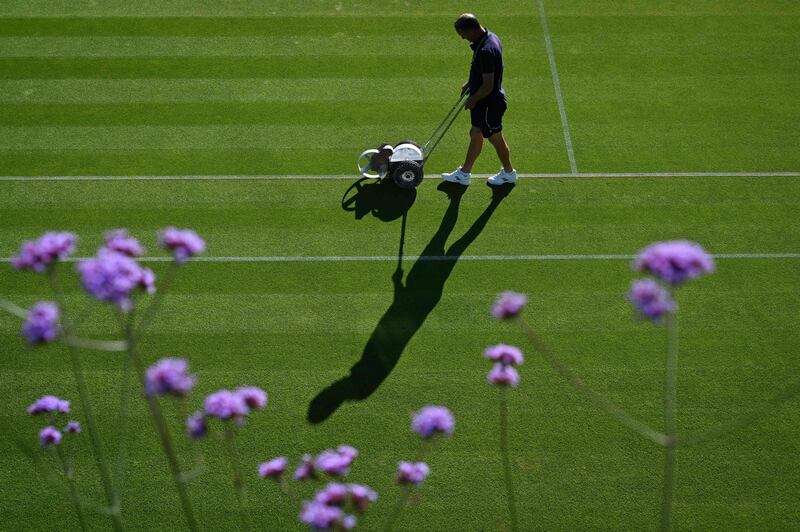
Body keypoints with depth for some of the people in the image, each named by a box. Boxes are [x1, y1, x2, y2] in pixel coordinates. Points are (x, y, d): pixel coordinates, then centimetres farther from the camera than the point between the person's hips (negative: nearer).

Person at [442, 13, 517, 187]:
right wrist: (470, 83, 14)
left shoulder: (486, 51, -32)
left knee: (495, 137, 10)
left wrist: (473, 100, -15)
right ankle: (464, 173, 30)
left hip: (490, 103, -10)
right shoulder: (489, 37, -1)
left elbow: (488, 86, -29)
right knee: (476, 134, 18)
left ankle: (508, 172, 30)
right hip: (483, 101, 10)